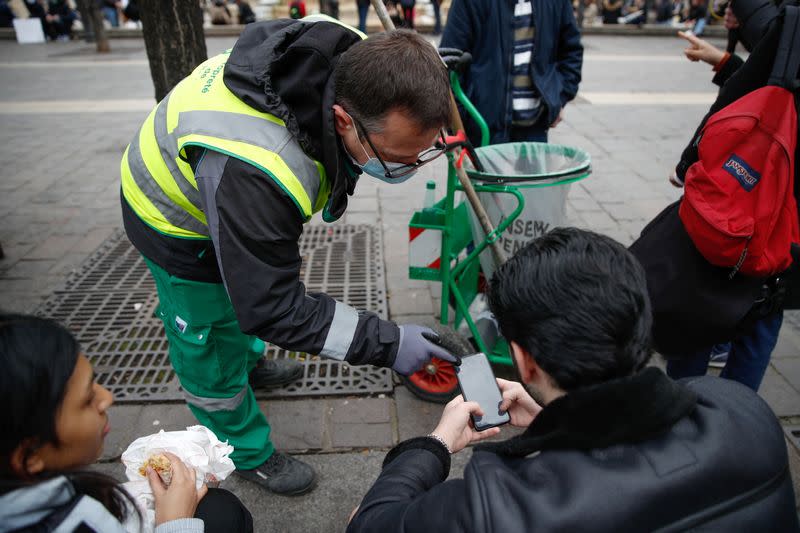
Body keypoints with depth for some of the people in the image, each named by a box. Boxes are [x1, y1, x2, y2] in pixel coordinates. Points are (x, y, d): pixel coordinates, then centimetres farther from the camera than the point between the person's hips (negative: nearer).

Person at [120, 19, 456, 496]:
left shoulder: (356, 62, -26)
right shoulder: (251, 173, -49)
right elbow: (273, 308, -38)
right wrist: (384, 343, -38)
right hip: (179, 223, -7)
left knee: (241, 292, 31)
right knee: (211, 349, 10)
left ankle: (251, 363, 62)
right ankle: (250, 455, 35)